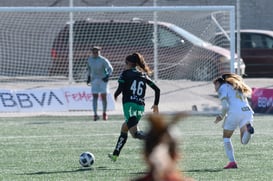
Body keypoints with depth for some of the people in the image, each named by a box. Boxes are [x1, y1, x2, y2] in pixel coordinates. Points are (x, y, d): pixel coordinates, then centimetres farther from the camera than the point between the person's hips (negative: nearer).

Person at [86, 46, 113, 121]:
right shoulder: (90, 59, 0)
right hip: (94, 80, 3)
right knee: (95, 97, -5)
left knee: (104, 96, 0)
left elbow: (110, 68, -11)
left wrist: (108, 76, -25)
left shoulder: (103, 60, -15)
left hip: (103, 80, -3)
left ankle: (104, 113, 19)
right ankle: (95, 114, -7)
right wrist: (88, 76, 13)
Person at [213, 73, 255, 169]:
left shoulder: (222, 88, 9)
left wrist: (221, 116, 11)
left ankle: (232, 161, 5)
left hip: (235, 113, -6)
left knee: (226, 137, 14)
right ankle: (248, 128, -35)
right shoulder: (236, 88, 33)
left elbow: (225, 106, -6)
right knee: (244, 141, -4)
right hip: (248, 112, 6)